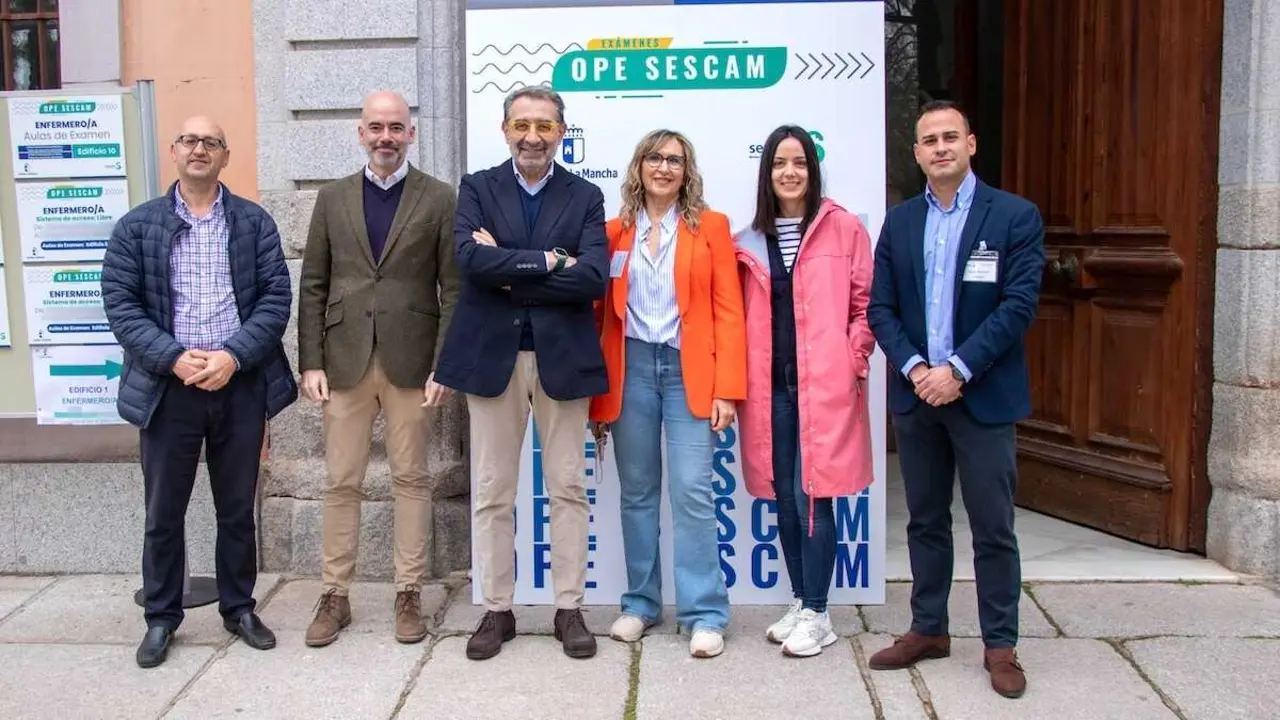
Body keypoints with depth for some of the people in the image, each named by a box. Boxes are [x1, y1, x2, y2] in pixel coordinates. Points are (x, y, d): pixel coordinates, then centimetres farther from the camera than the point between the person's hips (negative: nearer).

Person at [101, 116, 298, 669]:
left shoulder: (255, 223, 4)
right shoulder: (136, 226, 3)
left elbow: (276, 297, -2)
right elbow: (120, 304, -2)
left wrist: (232, 356, -15)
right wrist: (175, 358, -15)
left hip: (240, 385, 0)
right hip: (168, 387, 0)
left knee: (237, 508, 11)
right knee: (164, 511, 8)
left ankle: (239, 609, 26)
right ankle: (161, 617, 23)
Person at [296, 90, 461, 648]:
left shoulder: (438, 199, 2)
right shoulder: (333, 198, 9)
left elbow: (452, 288, -2)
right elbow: (312, 287, 7)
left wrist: (443, 365, -9)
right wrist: (311, 362, -1)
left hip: (410, 361, -2)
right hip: (345, 360, 2)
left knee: (410, 480, 6)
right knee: (341, 483, 7)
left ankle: (408, 594, 16)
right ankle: (335, 596, 18)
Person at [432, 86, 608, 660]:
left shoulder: (585, 197, 4)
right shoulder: (476, 188, 5)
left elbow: (593, 278, -12)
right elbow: (470, 258, -14)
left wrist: (510, 277, -13)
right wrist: (546, 260, -16)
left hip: (562, 357, 0)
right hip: (492, 355, 0)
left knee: (568, 489, 7)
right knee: (493, 493, 7)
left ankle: (569, 609, 19)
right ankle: (496, 610, 20)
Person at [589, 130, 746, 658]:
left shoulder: (710, 227, 4)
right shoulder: (614, 231, 9)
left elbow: (728, 312, -1)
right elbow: (601, 312, 8)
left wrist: (727, 388, -9)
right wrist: (596, 392, 4)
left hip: (689, 371, -2)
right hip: (630, 370, 2)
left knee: (691, 492, -6)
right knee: (637, 492, 9)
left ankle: (705, 614, 3)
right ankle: (640, 602, 21)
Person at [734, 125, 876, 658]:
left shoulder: (843, 228, 0)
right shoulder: (749, 241, 11)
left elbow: (866, 304, 0)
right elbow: (741, 317, 11)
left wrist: (853, 360, -7)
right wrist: (737, 382, 3)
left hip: (824, 387, -4)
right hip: (769, 388, 4)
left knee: (812, 497, -4)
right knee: (784, 499, 11)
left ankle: (816, 614, 9)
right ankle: (800, 603, 25)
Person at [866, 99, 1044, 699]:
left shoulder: (1015, 216, -3)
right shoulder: (899, 221, 9)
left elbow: (1018, 305, -11)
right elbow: (880, 308, 4)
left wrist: (957, 369, -17)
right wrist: (914, 368, -11)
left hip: (982, 395, -3)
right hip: (915, 394, 4)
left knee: (992, 527, 3)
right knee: (925, 520, 13)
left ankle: (1001, 644, 15)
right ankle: (928, 629, 25)